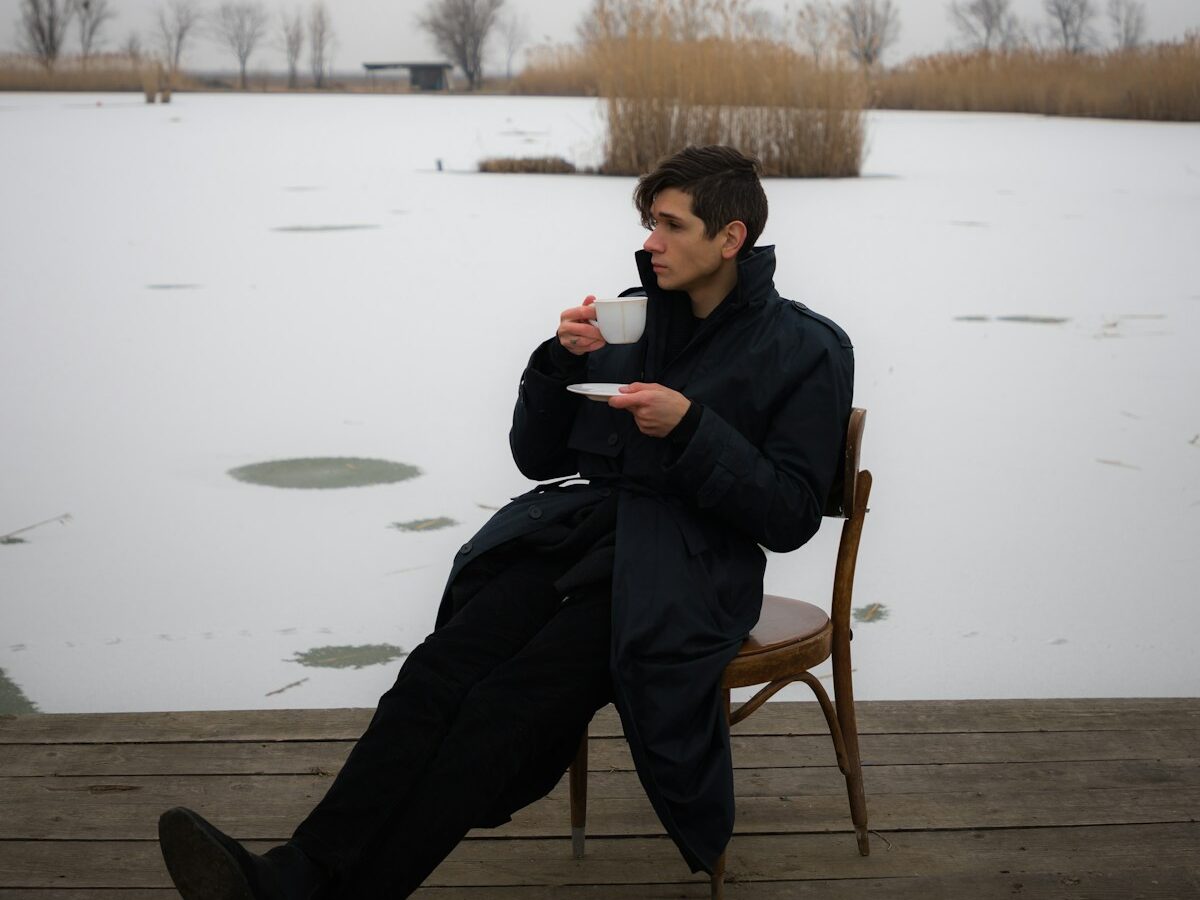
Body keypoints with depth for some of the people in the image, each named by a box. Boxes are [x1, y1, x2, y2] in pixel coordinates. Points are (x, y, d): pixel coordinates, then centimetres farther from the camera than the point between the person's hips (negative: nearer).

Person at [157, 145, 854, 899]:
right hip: (573, 529, 5)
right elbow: (537, 457, 18)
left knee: (507, 703, -29)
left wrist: (691, 428, -14)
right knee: (438, 673, -24)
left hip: (677, 574, -5)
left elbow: (790, 517, -3)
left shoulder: (805, 349, 3)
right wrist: (561, 359, 1)